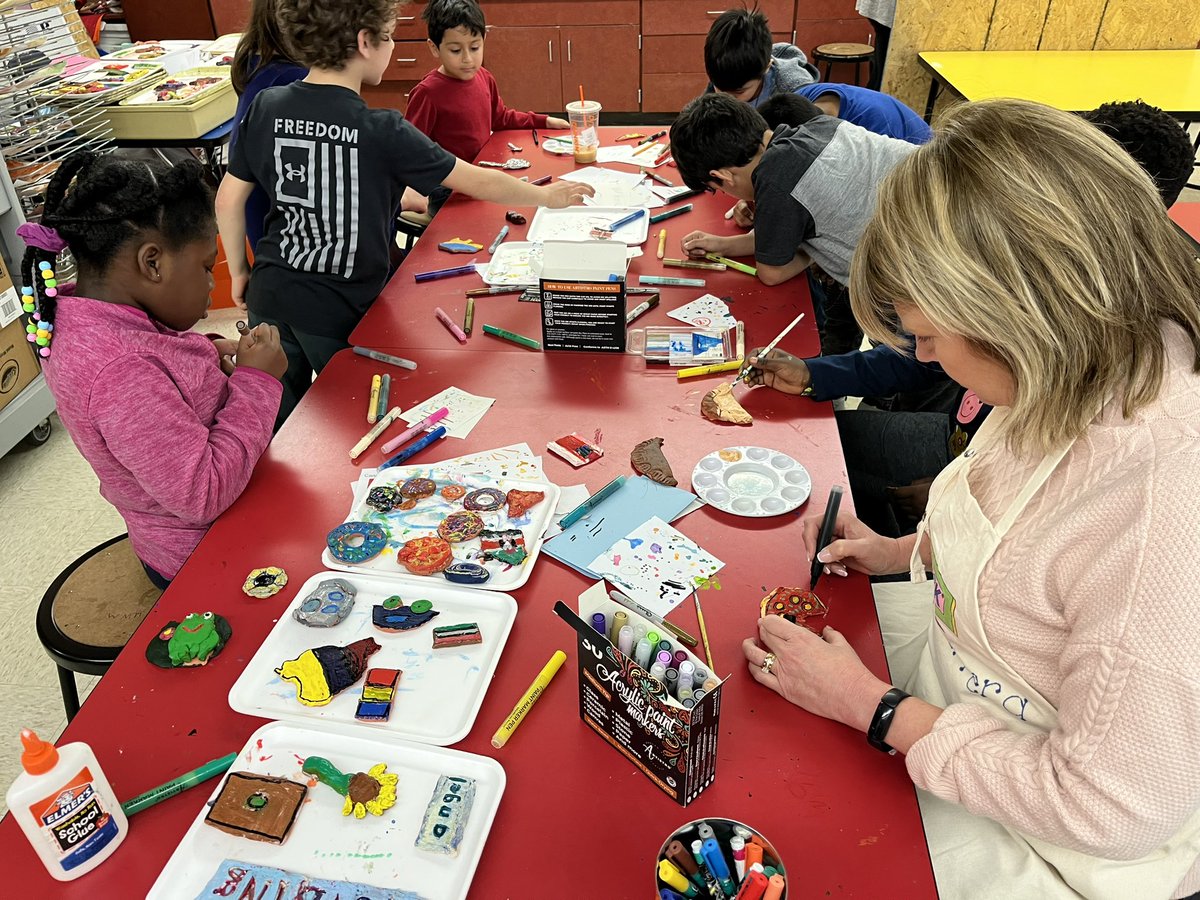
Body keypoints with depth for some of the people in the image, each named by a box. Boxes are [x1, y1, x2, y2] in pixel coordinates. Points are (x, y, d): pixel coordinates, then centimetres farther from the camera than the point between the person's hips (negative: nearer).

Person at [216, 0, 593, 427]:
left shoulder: (266, 108, -4)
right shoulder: (381, 131, -17)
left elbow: (228, 199, 2)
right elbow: (478, 184, -10)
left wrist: (239, 272, 15)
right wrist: (547, 195, 5)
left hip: (270, 296, 5)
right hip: (338, 310, -5)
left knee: (278, 431, 20)